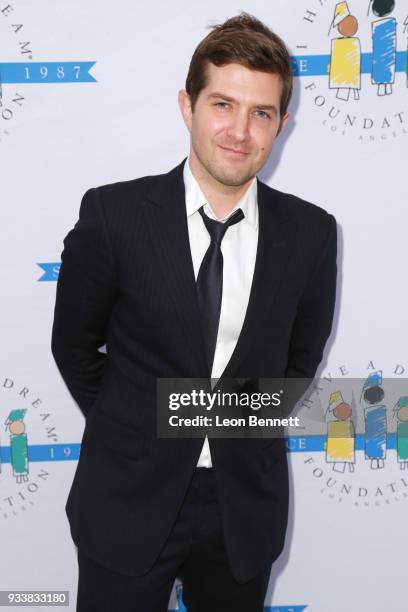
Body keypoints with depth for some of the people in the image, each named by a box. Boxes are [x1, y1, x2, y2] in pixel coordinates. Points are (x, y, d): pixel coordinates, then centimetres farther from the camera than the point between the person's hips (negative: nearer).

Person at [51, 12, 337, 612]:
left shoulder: (310, 232, -6)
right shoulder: (113, 213, -13)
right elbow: (73, 345, -1)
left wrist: (248, 428, 6)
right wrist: (131, 432, 5)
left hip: (245, 506, 2)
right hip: (129, 501, -2)